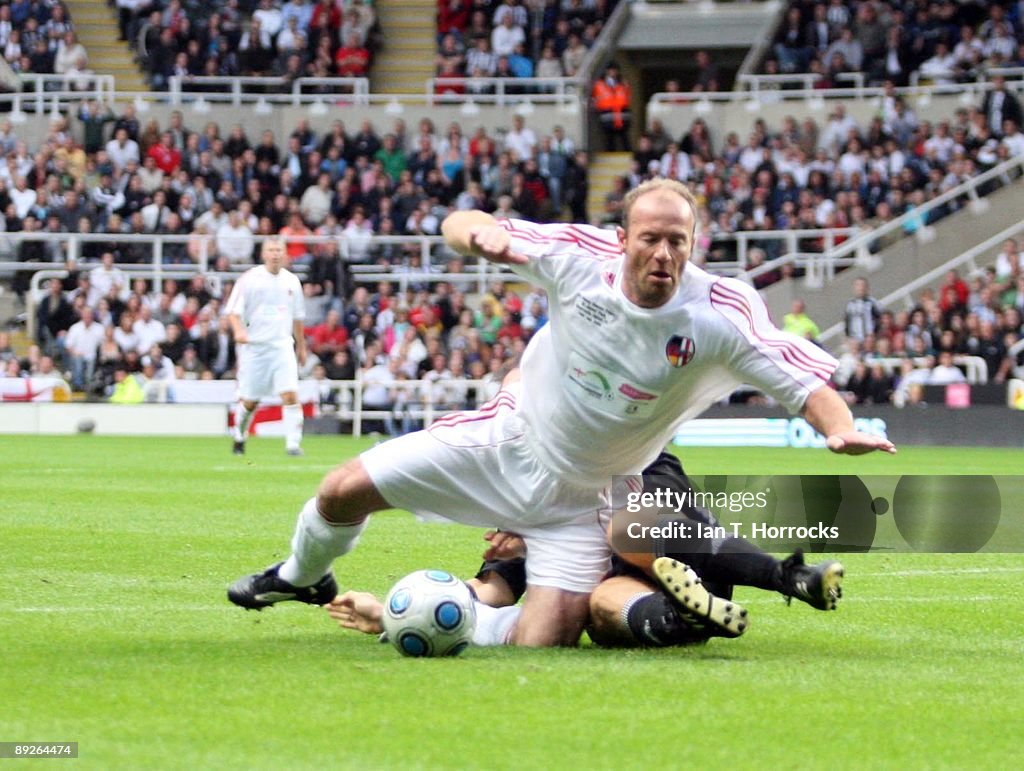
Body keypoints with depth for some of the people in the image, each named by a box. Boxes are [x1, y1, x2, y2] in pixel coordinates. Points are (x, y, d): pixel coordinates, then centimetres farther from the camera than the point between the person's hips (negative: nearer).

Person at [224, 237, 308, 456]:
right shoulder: (250, 278, -3)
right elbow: (233, 310, -5)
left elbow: (297, 317, 21)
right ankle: (239, 439, 30)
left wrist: (301, 346, 25)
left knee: (290, 394, -15)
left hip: (282, 346, 2)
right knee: (249, 400, 5)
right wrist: (239, 331, -24)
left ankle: (293, 443, -16)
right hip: (254, 346, -2)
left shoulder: (291, 281, 10)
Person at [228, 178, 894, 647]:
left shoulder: (721, 316, -24)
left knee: (540, 648, -13)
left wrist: (840, 430, -48)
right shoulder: (581, 256, -18)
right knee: (345, 490, 2)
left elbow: (807, 378, -26)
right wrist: (479, 232, -36)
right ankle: (303, 577, 38)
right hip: (506, 438, 1)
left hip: (577, 497, -1)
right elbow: (460, 225, -11)